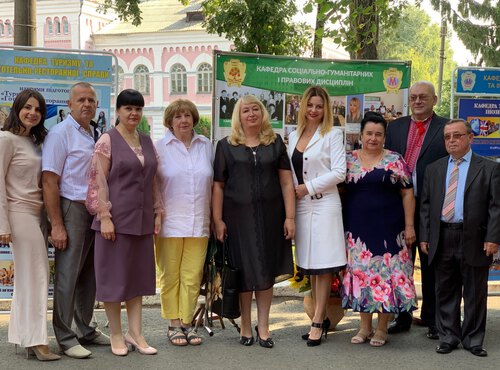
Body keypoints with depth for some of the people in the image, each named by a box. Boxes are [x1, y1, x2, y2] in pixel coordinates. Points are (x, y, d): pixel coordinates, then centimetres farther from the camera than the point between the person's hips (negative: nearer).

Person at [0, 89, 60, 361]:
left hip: (36, 214, 7)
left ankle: (24, 337, 16)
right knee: (35, 275, -7)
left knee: (27, 277, 10)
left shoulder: (34, 142, 15)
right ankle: (36, 341, -2)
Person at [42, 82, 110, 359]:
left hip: (95, 212, 7)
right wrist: (57, 226, -16)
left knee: (89, 275, 14)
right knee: (67, 276, -2)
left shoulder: (95, 136, 14)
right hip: (71, 210, -7)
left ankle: (85, 330, 26)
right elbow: (49, 182, -12)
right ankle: (65, 337, 7)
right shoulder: (60, 134, -7)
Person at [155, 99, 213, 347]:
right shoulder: (160, 147, 1)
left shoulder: (206, 146, 10)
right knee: (170, 276, 4)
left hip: (198, 223, 2)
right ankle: (174, 325, 14)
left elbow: (213, 183, 16)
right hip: (169, 223, -2)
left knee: (192, 276, 3)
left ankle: (187, 323, 14)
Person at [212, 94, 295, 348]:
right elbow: (218, 185, 2)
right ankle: (246, 326, 20)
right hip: (238, 216, -1)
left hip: (269, 215, 1)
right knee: (243, 270, 5)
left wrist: (290, 216, -2)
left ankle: (263, 326, 19)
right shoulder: (226, 146, 4)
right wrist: (217, 220, -4)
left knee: (266, 270, 7)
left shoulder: (275, 143, 8)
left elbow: (286, 182, 4)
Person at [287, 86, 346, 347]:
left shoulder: (332, 135, -2)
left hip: (324, 205, -6)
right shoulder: (293, 136, 14)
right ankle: (321, 318, 17)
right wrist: (292, 193, 2)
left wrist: (308, 187, -9)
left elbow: (339, 173, -10)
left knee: (322, 265, -4)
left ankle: (318, 322, 0)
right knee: (309, 266, 8)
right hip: (301, 206, 6)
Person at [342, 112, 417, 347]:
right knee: (360, 273, 6)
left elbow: (407, 194, 0)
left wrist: (409, 226, -5)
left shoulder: (394, 161, 0)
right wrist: (341, 226, 5)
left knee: (386, 273, 1)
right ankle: (364, 326, 18)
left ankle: (382, 328, 13)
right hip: (357, 229, 2)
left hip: (388, 229, -2)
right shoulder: (348, 160, 6)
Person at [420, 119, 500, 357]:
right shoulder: (433, 169, 12)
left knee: (475, 294, 6)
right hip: (442, 239, 3)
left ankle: (473, 340, 19)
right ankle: (448, 337, 21)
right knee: (445, 293, 9)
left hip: (474, 241, -3)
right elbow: (426, 205, 11)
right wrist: (424, 236, 3)